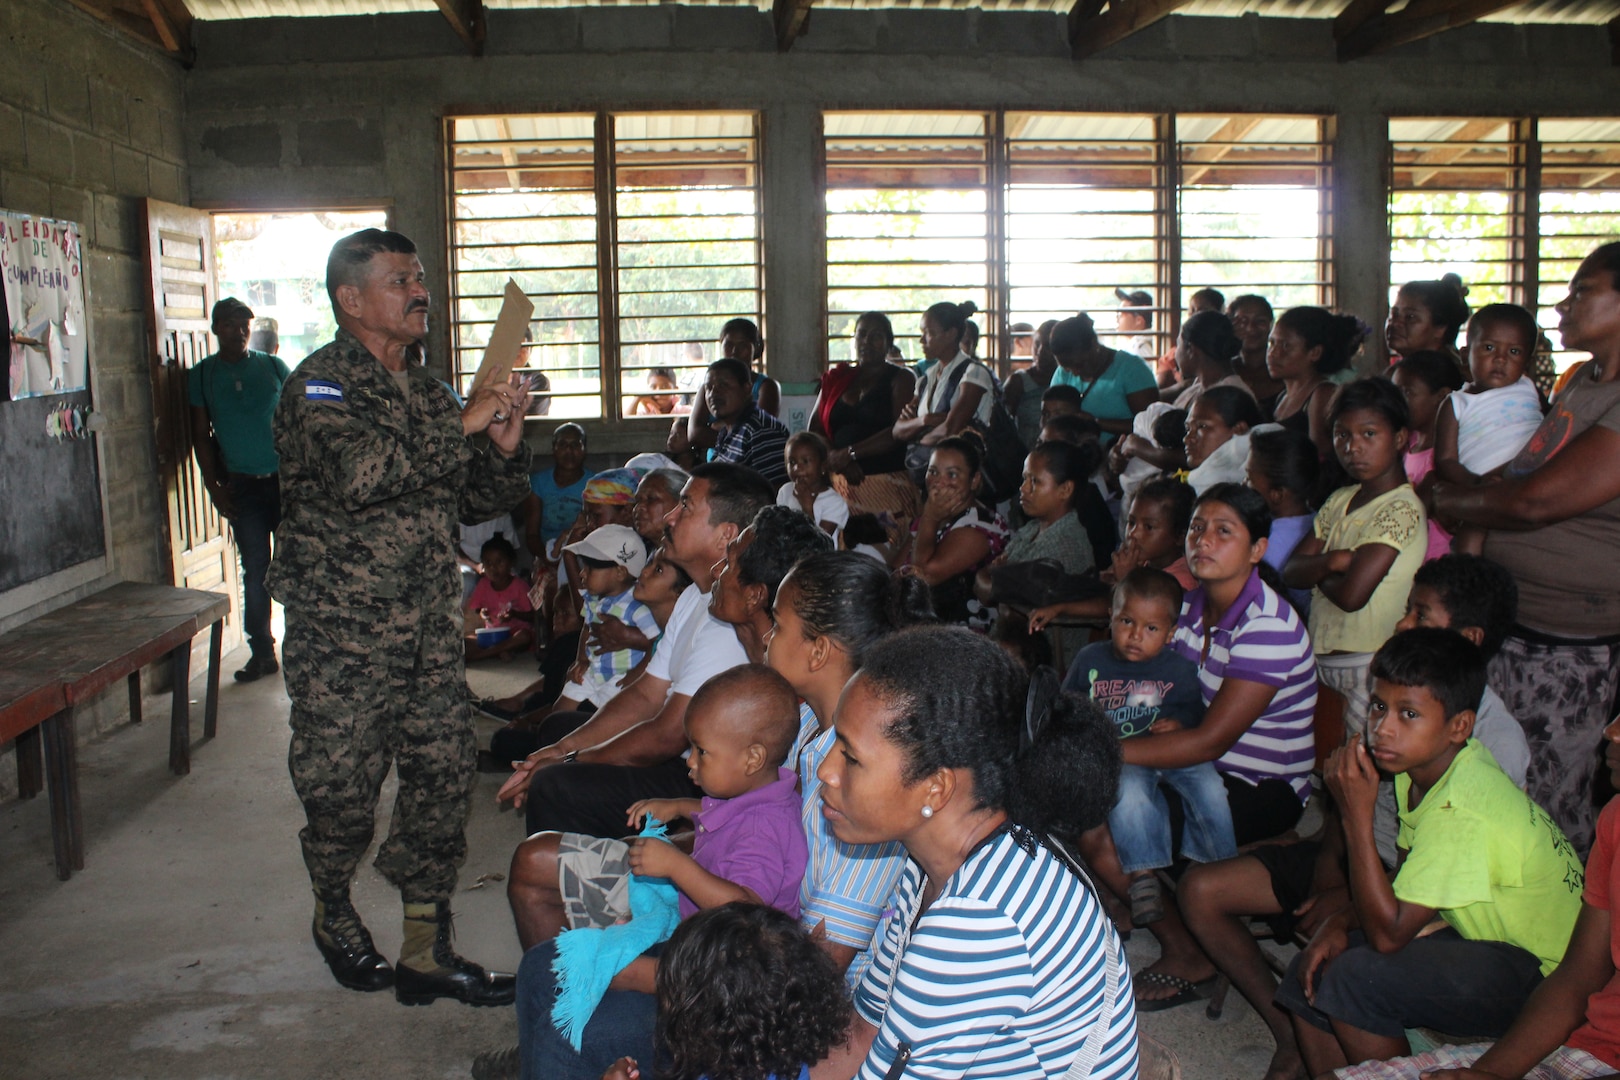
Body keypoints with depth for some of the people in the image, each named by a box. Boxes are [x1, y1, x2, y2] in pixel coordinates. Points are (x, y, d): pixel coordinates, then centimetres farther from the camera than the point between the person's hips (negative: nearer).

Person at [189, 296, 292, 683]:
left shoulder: (274, 366, 7)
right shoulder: (201, 375, 6)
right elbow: (201, 436, 7)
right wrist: (214, 487, 0)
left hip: (285, 479, 0)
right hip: (243, 486, 0)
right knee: (255, 571, 2)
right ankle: (262, 653, 10)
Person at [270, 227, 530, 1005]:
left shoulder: (425, 389, 13)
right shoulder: (322, 384, -9)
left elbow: (472, 500, 16)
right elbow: (355, 474, -29)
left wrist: (504, 452, -4)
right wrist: (462, 423, -23)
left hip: (428, 627, 6)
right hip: (342, 629, -6)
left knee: (444, 773, 5)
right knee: (342, 788, 5)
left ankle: (425, 949, 17)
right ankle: (335, 917, 34)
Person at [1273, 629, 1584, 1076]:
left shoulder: (1463, 812, -31)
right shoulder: (1424, 763, -3)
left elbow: (1387, 932, -28)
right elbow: (1404, 882, 10)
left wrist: (1356, 816, -30)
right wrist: (1339, 923, -5)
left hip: (1542, 978, -9)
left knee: (1354, 979, -26)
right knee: (1310, 975, 0)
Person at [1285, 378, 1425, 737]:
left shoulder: (1402, 508, -13)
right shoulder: (1340, 501, 11)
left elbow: (1351, 594, -22)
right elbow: (1290, 572, 3)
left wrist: (1317, 572, -2)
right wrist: (1330, 562, -16)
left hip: (1367, 667, -7)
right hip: (1322, 663, 7)